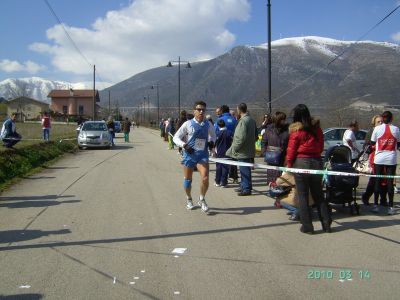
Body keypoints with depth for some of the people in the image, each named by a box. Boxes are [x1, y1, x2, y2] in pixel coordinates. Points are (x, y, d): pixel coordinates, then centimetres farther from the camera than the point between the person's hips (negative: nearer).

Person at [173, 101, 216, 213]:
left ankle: (202, 199, 8)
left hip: (203, 155, 1)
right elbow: (176, 137, -3)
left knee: (205, 178, -17)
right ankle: (189, 199, 37)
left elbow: (213, 135, 21)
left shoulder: (208, 124, 2)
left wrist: (211, 141, 0)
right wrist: (184, 145, -19)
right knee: (187, 179, 12)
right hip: (189, 154, -1)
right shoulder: (188, 124, -7)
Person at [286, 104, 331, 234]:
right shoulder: (317, 128, 4)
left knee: (302, 196, 5)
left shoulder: (296, 130, -10)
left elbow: (291, 150, -7)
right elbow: (321, 147, 10)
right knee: (318, 195, 15)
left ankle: (307, 226, 7)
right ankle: (326, 224, 16)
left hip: (301, 162, -5)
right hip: (317, 162, 5)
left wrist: (289, 164, 5)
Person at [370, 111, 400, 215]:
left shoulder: (377, 128, -2)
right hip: (391, 159, 0)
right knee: (390, 182, 3)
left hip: (379, 159, 0)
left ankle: (375, 205, 9)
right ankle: (390, 207, 4)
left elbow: (372, 143, 3)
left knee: (377, 182, 6)